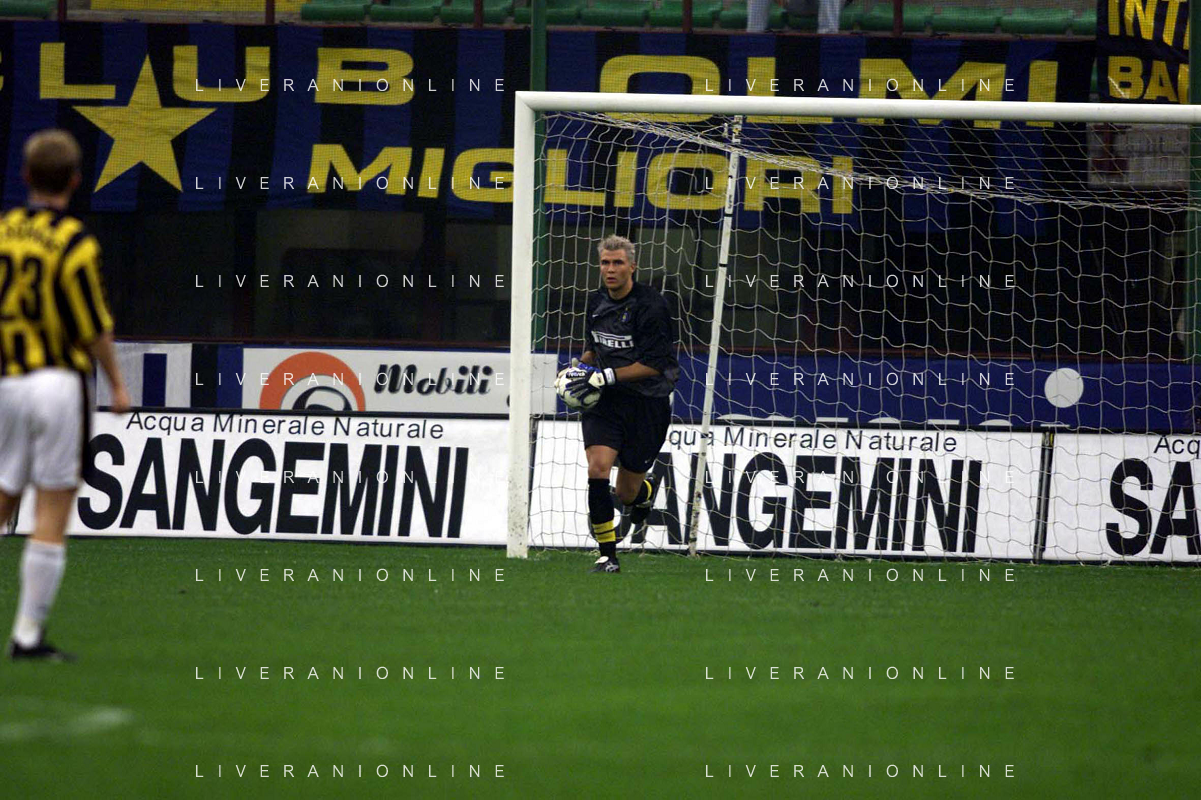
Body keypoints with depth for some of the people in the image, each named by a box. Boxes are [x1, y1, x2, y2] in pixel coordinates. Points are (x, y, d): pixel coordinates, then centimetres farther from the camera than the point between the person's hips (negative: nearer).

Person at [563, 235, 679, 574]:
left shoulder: (650, 306, -14)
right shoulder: (597, 301, 6)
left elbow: (653, 365, -17)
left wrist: (606, 376, -21)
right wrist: (582, 367, 2)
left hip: (646, 403, -4)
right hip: (605, 403, 4)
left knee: (627, 493, 5)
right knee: (598, 468, -20)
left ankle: (646, 494, 46)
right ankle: (607, 556, -13)